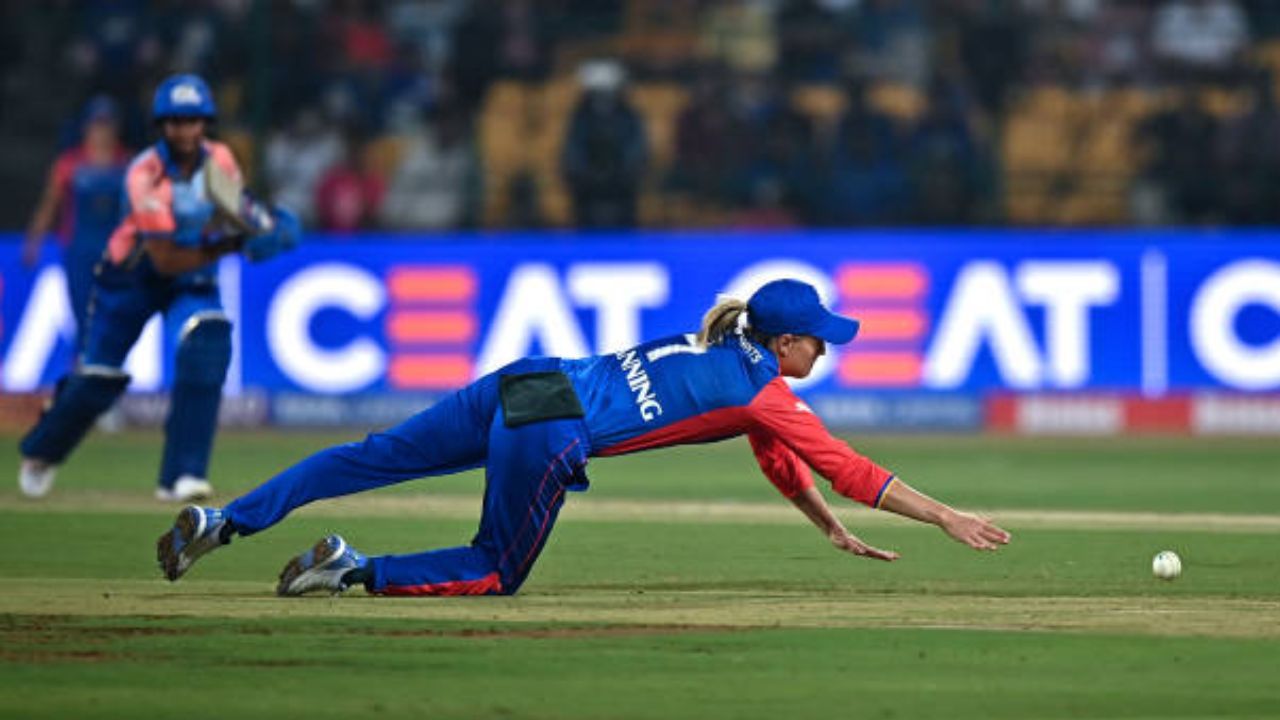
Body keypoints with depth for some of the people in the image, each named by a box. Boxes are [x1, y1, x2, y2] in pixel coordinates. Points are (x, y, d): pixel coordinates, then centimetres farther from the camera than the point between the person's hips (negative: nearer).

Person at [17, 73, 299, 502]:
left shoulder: (219, 160, -12)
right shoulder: (145, 176, -28)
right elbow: (165, 260, -29)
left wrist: (254, 221, -24)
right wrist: (228, 246, -37)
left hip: (194, 278, 3)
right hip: (132, 276, -3)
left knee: (208, 345, -26)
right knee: (99, 378, 3)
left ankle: (182, 476, -25)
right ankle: (42, 452, 36)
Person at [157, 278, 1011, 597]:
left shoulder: (728, 347, 23)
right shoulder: (764, 391, -1)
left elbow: (782, 459, 35)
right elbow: (850, 468, -1)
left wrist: (837, 532, 36)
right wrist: (949, 519, 4)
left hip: (520, 383, 7)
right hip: (550, 434, -7)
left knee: (372, 457, 7)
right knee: (496, 573, 9)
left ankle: (221, 522, 1)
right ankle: (353, 568, -5)